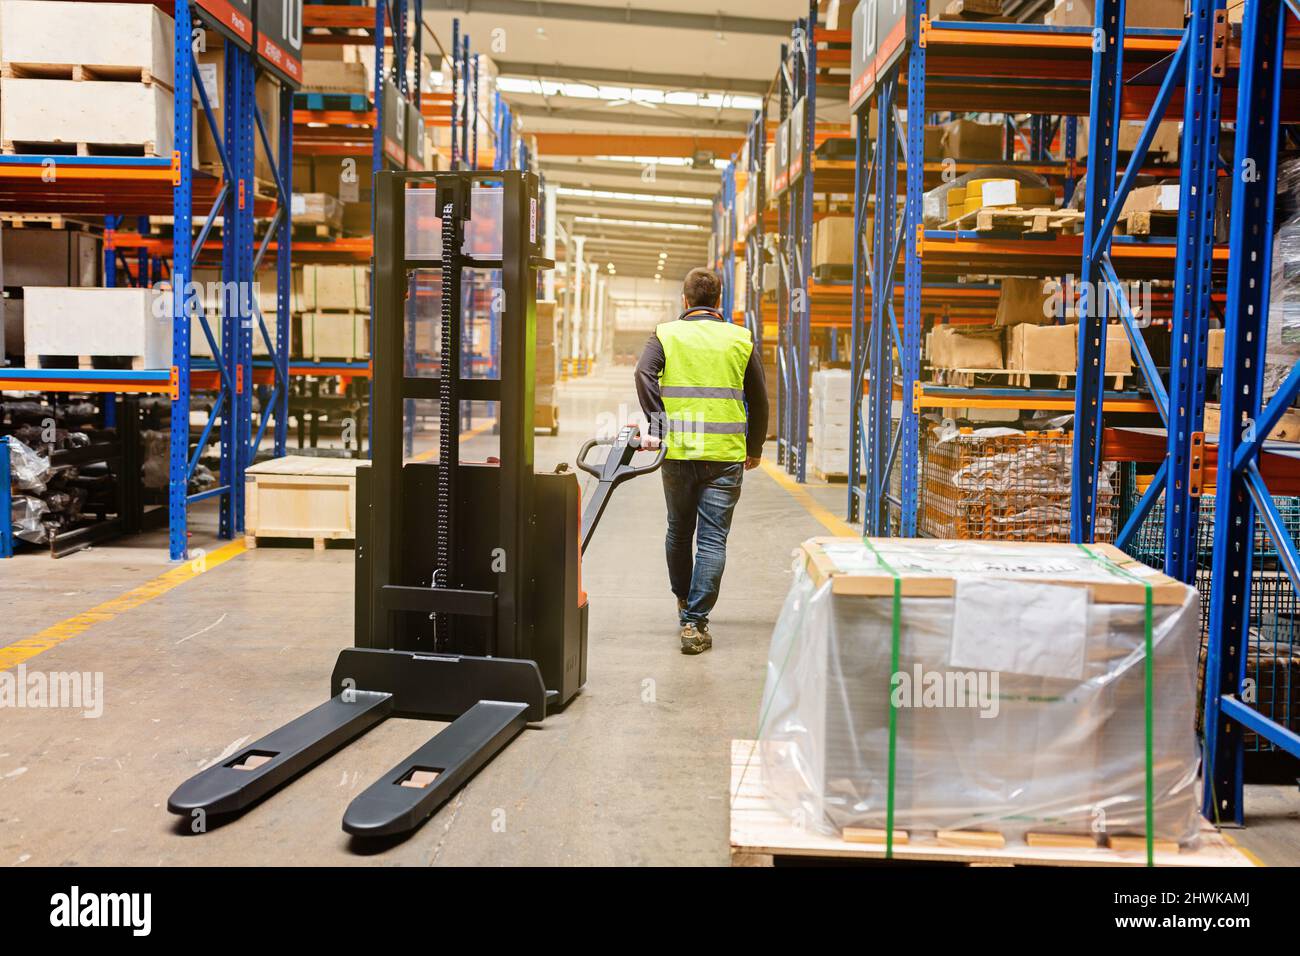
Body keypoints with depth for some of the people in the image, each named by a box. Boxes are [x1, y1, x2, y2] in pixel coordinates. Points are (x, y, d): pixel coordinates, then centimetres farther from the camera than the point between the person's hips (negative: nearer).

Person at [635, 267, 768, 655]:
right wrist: (754, 448, 21)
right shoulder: (740, 339, 7)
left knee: (679, 529, 20)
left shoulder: (666, 334, 5)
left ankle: (683, 599, 39)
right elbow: (758, 400, 10)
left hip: (678, 450, 1)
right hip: (725, 453, -1)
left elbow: (644, 374, -13)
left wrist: (656, 427, -13)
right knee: (712, 539, 0)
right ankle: (695, 622, -7)